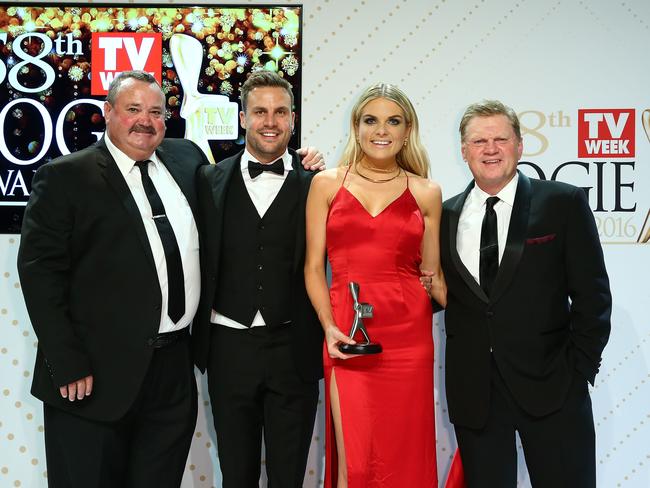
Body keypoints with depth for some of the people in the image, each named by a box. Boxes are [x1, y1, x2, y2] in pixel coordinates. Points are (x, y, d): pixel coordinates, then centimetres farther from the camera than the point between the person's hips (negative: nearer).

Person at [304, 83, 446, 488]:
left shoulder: (426, 193, 8)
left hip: (408, 335, 1)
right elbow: (313, 266, 3)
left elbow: (433, 274, 13)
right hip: (347, 336, -1)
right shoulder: (327, 184, 6)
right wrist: (330, 327, -9)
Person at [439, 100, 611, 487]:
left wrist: (580, 368, -6)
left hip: (549, 383, -3)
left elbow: (593, 294, -3)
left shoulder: (563, 203, -2)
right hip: (473, 389, 3)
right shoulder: (446, 216, 7)